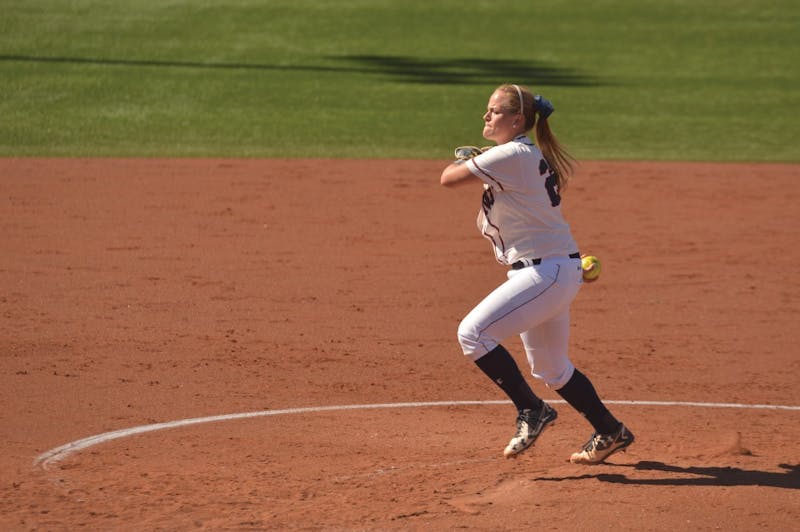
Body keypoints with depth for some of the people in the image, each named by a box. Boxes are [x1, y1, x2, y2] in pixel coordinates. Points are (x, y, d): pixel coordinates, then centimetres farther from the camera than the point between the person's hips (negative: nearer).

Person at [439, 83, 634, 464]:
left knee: (473, 333, -17)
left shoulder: (511, 156, -17)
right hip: (552, 272, 11)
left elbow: (449, 178, -14)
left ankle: (531, 410, -9)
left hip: (546, 272, -11)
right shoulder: (531, 157, 14)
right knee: (550, 369, 20)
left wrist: (461, 162, 6)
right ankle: (610, 433, 32)